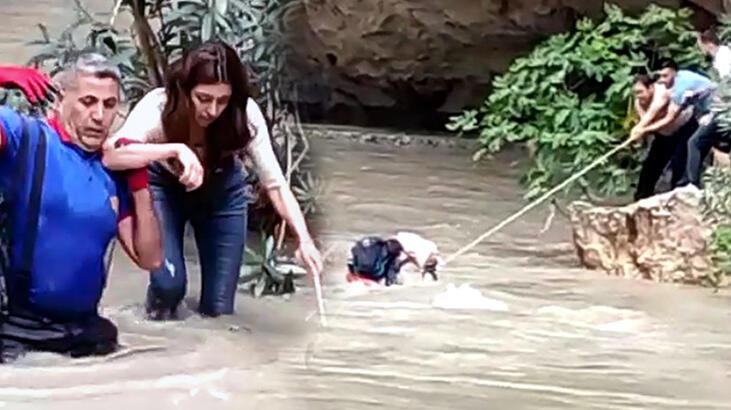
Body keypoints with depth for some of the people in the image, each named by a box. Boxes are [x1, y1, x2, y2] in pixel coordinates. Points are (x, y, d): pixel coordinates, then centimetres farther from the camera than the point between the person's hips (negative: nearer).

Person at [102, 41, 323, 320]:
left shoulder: (245, 114, -32)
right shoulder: (159, 106, -36)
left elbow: (275, 183, -31)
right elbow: (112, 155, -51)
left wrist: (303, 238, -45)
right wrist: (175, 149, -62)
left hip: (222, 190, 1)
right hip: (164, 186, -1)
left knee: (218, 307, -4)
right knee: (169, 284, -20)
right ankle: (159, 330, 14)